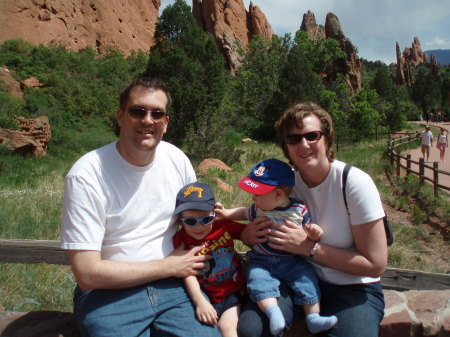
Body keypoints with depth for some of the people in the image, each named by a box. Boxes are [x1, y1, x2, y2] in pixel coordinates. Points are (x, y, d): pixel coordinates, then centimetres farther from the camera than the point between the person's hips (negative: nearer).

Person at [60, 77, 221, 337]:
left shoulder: (177, 159, 1)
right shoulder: (86, 175, -14)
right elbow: (87, 273, -17)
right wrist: (169, 266, -13)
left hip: (173, 286, 3)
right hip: (109, 294, -3)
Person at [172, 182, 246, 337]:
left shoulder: (224, 226, -6)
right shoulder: (180, 240, -12)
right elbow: (188, 274, -19)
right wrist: (200, 301, -31)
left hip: (233, 293, 0)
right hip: (207, 298, 1)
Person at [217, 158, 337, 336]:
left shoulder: (299, 209, -5)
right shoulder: (258, 209, 2)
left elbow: (309, 232, 5)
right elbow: (244, 213, 23)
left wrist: (314, 233, -18)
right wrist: (225, 213, 9)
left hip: (292, 261, -1)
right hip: (262, 261, 1)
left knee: (307, 277, -18)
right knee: (258, 281, -25)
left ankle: (313, 317, -8)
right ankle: (273, 313, -31)